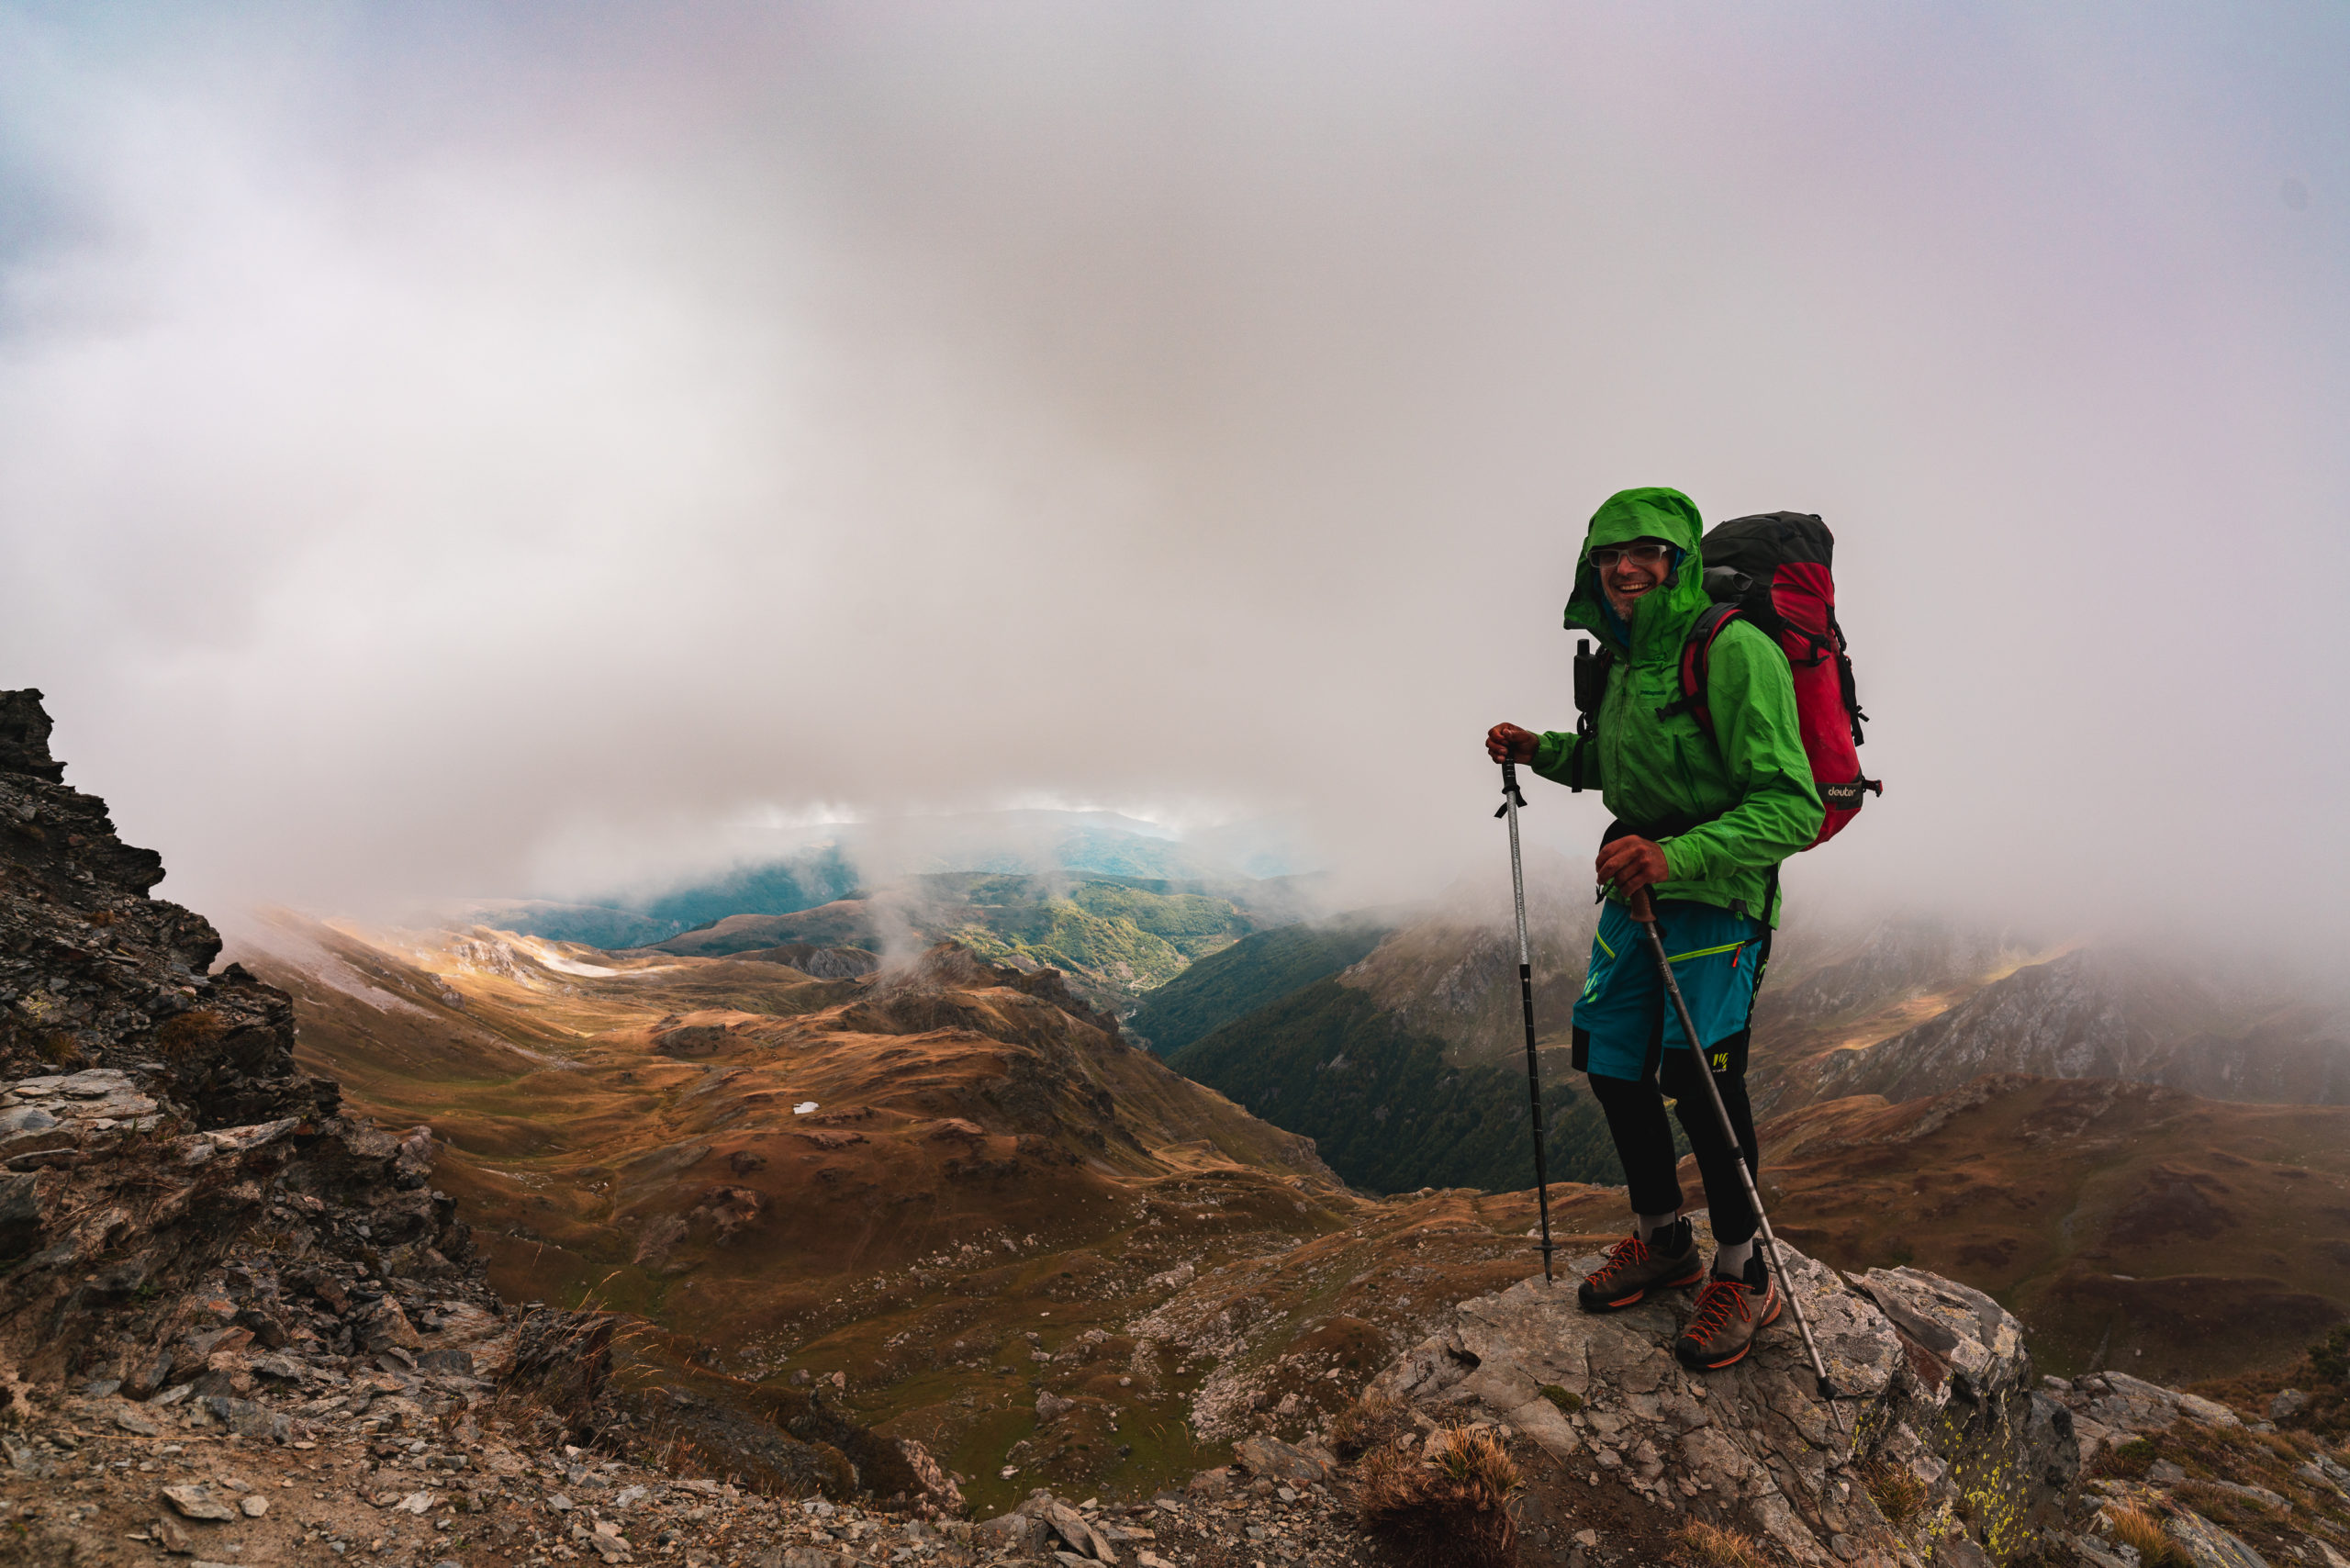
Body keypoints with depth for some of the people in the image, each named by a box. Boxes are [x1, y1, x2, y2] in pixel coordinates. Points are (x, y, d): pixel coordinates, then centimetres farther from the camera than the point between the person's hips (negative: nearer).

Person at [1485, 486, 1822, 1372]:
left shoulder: (1735, 652, -19)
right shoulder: (1625, 658, 8)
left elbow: (1793, 807, -25)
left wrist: (1677, 855, -38)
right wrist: (1541, 753, 8)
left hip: (1719, 894, -8)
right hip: (1637, 884, 8)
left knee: (1700, 1077, -12)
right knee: (1614, 1065, 10)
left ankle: (1743, 1276, 13)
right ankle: (1663, 1244, 32)